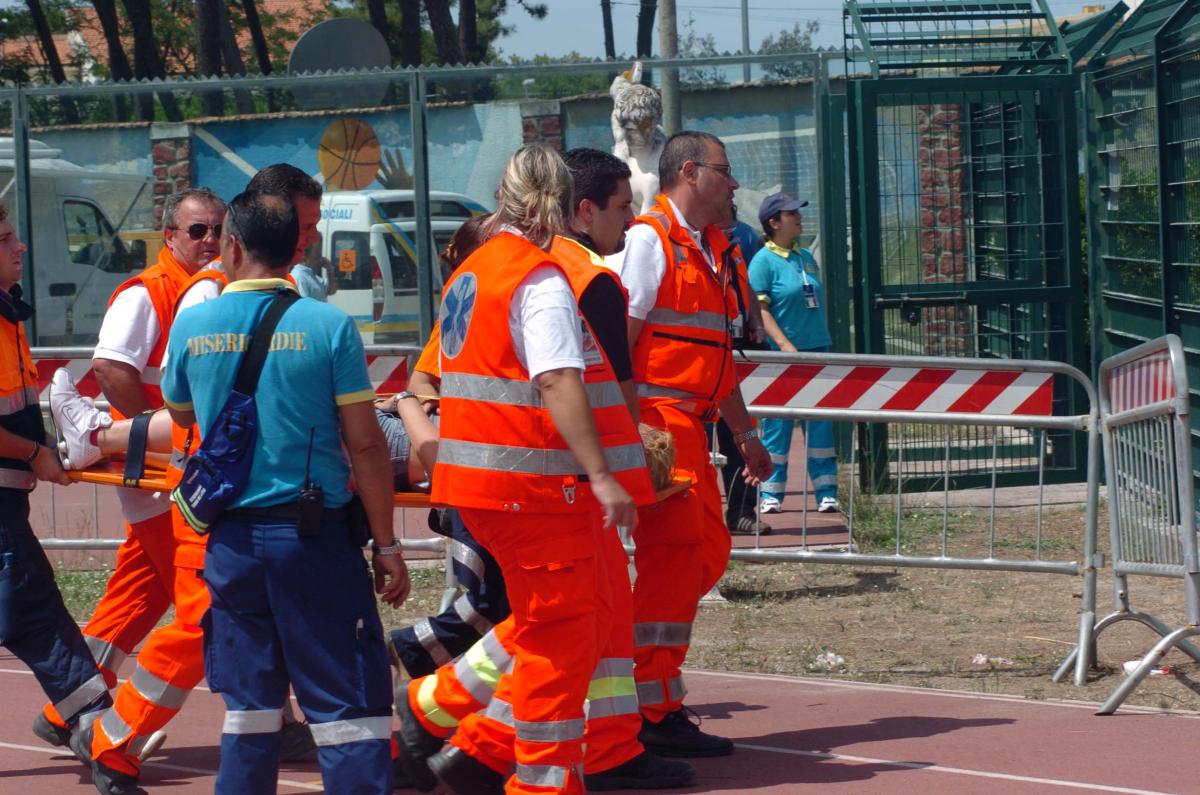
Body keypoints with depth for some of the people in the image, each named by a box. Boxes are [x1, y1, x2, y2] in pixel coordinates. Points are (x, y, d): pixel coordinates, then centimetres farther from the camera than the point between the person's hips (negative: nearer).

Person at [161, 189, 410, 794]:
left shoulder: (193, 324, 1)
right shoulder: (328, 326, -8)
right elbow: (364, 443, -8)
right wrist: (387, 546, -2)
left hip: (232, 535, 4)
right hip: (314, 535, -3)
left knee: (249, 702, 13)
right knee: (347, 700, -1)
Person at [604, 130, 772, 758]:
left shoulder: (711, 251, 21)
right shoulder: (650, 240, -9)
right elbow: (619, 340, -17)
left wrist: (744, 434, 28)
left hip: (688, 423, 10)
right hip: (653, 417, -10)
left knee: (708, 550, 11)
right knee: (674, 551, -11)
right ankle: (654, 714, -9)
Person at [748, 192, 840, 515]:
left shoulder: (806, 257, 14)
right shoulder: (764, 261, -6)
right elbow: (761, 309, -13)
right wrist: (784, 344, -22)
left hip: (817, 350, 6)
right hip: (784, 355, -6)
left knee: (820, 424, 5)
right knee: (778, 425, -2)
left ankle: (826, 493, 8)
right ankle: (771, 494, 5)